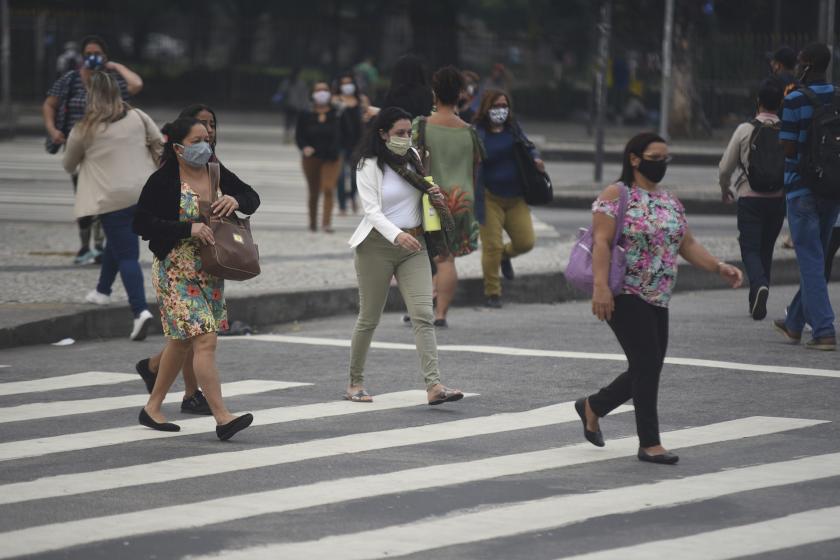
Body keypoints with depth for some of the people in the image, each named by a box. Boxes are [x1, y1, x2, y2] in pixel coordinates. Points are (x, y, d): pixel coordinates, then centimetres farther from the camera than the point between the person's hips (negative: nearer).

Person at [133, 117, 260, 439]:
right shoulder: (162, 182, -12)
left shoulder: (216, 173, 6)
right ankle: (222, 418, -17)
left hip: (210, 272, 7)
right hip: (176, 272, -7)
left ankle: (152, 409, 29)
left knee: (182, 342, 15)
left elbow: (253, 199, 13)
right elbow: (141, 224, -16)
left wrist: (236, 200, -11)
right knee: (205, 340, -15)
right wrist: (189, 229, -23)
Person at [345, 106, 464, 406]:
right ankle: (355, 383, 22)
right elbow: (372, 210, -20)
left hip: (413, 246, 5)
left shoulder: (413, 159, 10)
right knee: (369, 318, 5)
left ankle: (434, 386, -19)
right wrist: (397, 235, -37)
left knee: (424, 316, -10)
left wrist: (435, 197, 1)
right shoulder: (369, 166, -9)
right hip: (378, 245, -5)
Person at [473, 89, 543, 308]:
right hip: (490, 198, -5)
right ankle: (492, 293, 10)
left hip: (516, 198, 5)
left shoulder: (514, 129, 7)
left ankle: (505, 254, 38)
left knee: (525, 242, 3)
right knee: (491, 246, -5)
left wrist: (535, 158, 0)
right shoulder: (477, 133, -9)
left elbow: (529, 147, 21)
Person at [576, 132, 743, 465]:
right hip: (624, 296, -8)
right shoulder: (617, 195, -7)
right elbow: (601, 241, -15)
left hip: (657, 300, 8)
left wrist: (719, 268, 2)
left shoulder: (669, 201, 16)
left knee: (646, 370, 10)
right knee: (647, 366, -12)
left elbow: (687, 244, 16)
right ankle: (649, 444, -6)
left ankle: (592, 407, 32)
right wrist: (600, 286, -25)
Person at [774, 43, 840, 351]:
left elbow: (788, 148, -14)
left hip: (802, 188, -6)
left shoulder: (795, 100, -14)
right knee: (814, 259, 16)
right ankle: (795, 323, 29)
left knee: (811, 261, -4)